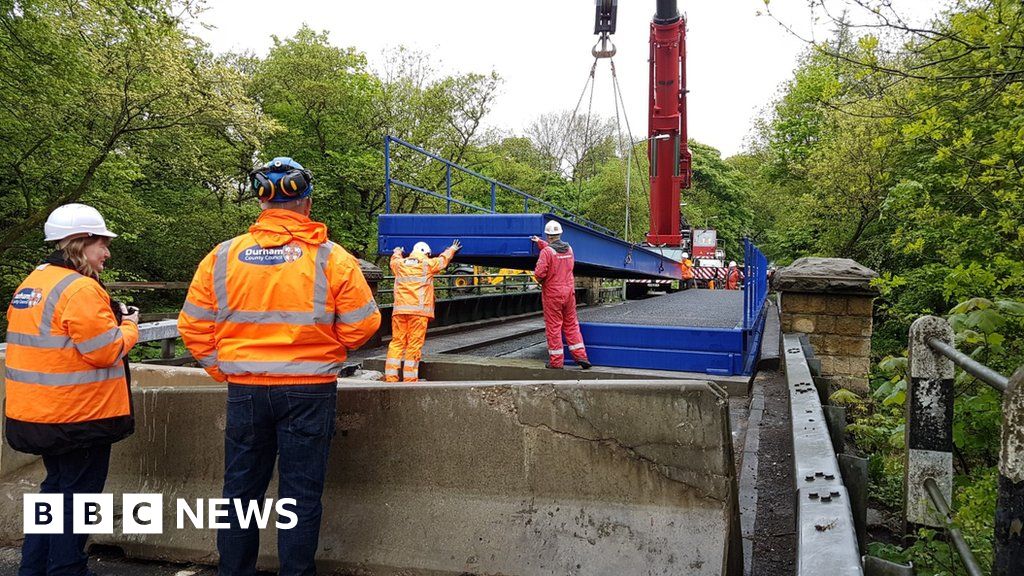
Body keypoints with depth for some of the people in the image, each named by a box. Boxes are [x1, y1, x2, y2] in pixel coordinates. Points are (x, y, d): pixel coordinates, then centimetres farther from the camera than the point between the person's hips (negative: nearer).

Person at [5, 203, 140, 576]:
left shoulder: (31, 283, 11)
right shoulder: (81, 289, -20)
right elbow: (106, 352, -21)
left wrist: (112, 319, 9)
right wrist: (129, 327, -3)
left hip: (38, 413, 10)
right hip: (78, 416, -9)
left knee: (57, 486, 22)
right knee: (77, 494, 4)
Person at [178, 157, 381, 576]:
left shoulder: (223, 257, -1)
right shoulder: (332, 259, -9)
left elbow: (194, 327, 2)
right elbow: (361, 327, -7)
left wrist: (224, 370, 13)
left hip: (244, 390, 3)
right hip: (310, 391, -2)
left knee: (241, 490, 17)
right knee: (301, 494, 10)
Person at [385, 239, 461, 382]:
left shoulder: (399, 264, 13)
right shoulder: (428, 264, 5)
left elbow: (394, 259, 38)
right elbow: (444, 259, 24)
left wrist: (398, 251, 60)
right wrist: (452, 249, 44)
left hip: (399, 310, 4)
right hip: (419, 310, -4)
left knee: (397, 342, 6)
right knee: (414, 344, -2)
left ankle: (390, 377, 2)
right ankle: (410, 379, -2)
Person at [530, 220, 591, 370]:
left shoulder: (546, 251, -14)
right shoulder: (569, 249, 6)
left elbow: (539, 273, -21)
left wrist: (540, 281, 1)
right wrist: (540, 243, 32)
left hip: (552, 293, -5)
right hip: (569, 290, 5)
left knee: (553, 326, 2)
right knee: (571, 324, 13)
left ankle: (556, 361, 6)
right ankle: (581, 356, 10)